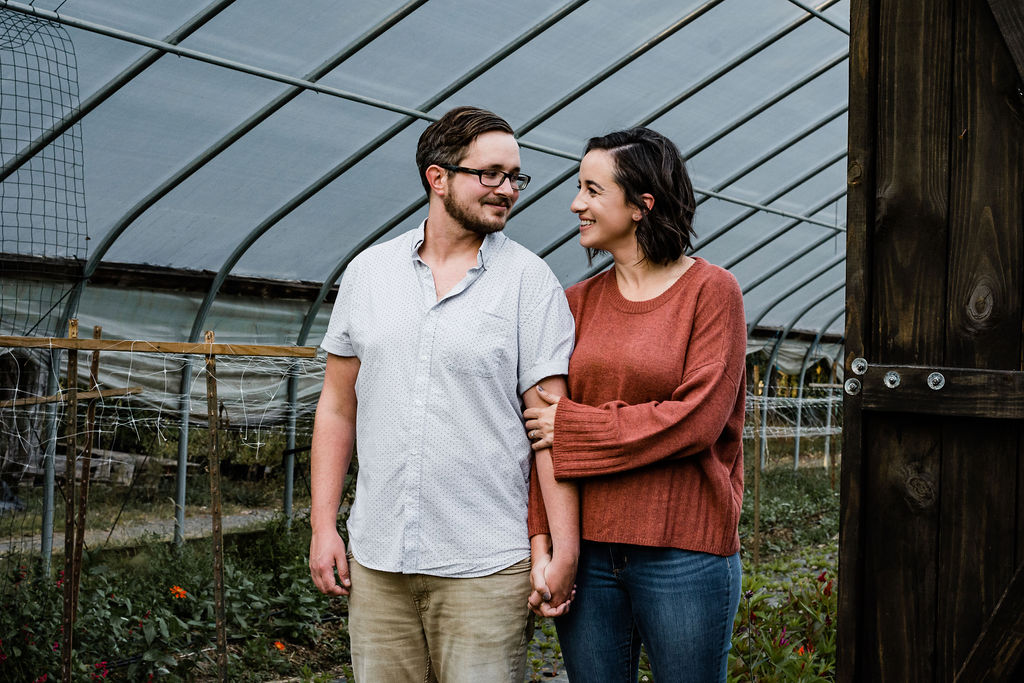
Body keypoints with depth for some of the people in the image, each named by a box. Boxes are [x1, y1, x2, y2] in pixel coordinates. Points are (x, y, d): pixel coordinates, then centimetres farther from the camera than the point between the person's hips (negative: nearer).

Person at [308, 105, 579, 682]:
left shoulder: (530, 280, -2)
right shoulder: (368, 272, 7)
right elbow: (338, 404, 11)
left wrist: (563, 549, -10)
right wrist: (324, 526, 6)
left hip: (486, 568, -3)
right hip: (375, 562, 3)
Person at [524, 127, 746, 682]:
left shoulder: (711, 291, -4)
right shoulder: (578, 301, 9)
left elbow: (696, 419, -14)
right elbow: (543, 426, 6)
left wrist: (574, 429, -11)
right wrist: (541, 540, -3)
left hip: (684, 552, -4)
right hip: (586, 549, 4)